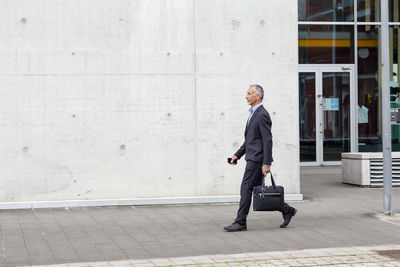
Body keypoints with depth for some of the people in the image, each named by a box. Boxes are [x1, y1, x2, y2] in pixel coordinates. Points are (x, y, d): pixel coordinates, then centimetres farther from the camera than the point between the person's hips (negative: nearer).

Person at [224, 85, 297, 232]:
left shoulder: (262, 115, -15)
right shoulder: (253, 114, 17)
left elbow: (268, 141, -19)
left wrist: (266, 164, -22)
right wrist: (237, 155, 18)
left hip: (257, 159, -10)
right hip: (253, 158, 10)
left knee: (246, 189, -6)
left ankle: (240, 222, 0)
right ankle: (286, 210, 19)